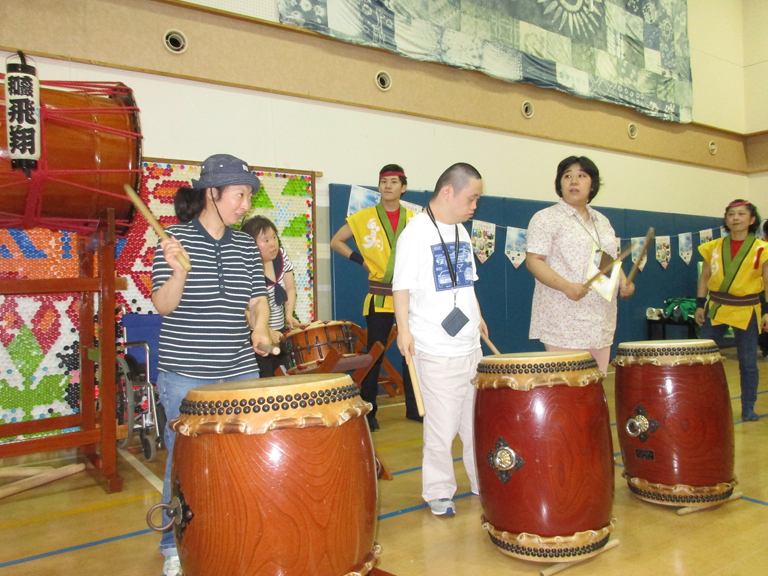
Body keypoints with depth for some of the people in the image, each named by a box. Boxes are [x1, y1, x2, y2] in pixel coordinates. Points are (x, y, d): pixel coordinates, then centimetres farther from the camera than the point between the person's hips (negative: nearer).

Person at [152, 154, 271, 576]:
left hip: (240, 372, 4)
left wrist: (260, 328, -9)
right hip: (185, 376, -4)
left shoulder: (245, 245, 8)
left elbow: (258, 298, 11)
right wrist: (179, 270, -26)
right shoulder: (175, 238, -5)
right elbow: (163, 305, -8)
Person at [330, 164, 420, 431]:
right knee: (374, 353, 2)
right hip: (379, 296, -2)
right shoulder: (364, 217, 2)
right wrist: (361, 260, -3)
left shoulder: (414, 219, 7)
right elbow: (336, 241, 7)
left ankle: (413, 408, 22)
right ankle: (368, 412, 14)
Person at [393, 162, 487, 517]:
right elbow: (402, 286, -15)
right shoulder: (416, 234, -11)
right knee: (442, 426, 1)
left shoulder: (462, 233, 13)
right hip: (437, 350, -7)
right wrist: (404, 328, -22)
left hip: (470, 344, 8)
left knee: (478, 419, 16)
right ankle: (439, 492, 19)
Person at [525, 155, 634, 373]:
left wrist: (623, 281, 5)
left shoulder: (602, 221, 18)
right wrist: (566, 286, -24)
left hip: (601, 322, 6)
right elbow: (533, 261, -11)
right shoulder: (546, 218, -3)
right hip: (564, 321, -6)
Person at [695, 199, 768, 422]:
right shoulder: (714, 247, 5)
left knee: (748, 362, 2)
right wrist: (699, 305, 4)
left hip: (746, 311, -2)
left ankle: (748, 408, 15)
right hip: (715, 309, 2)